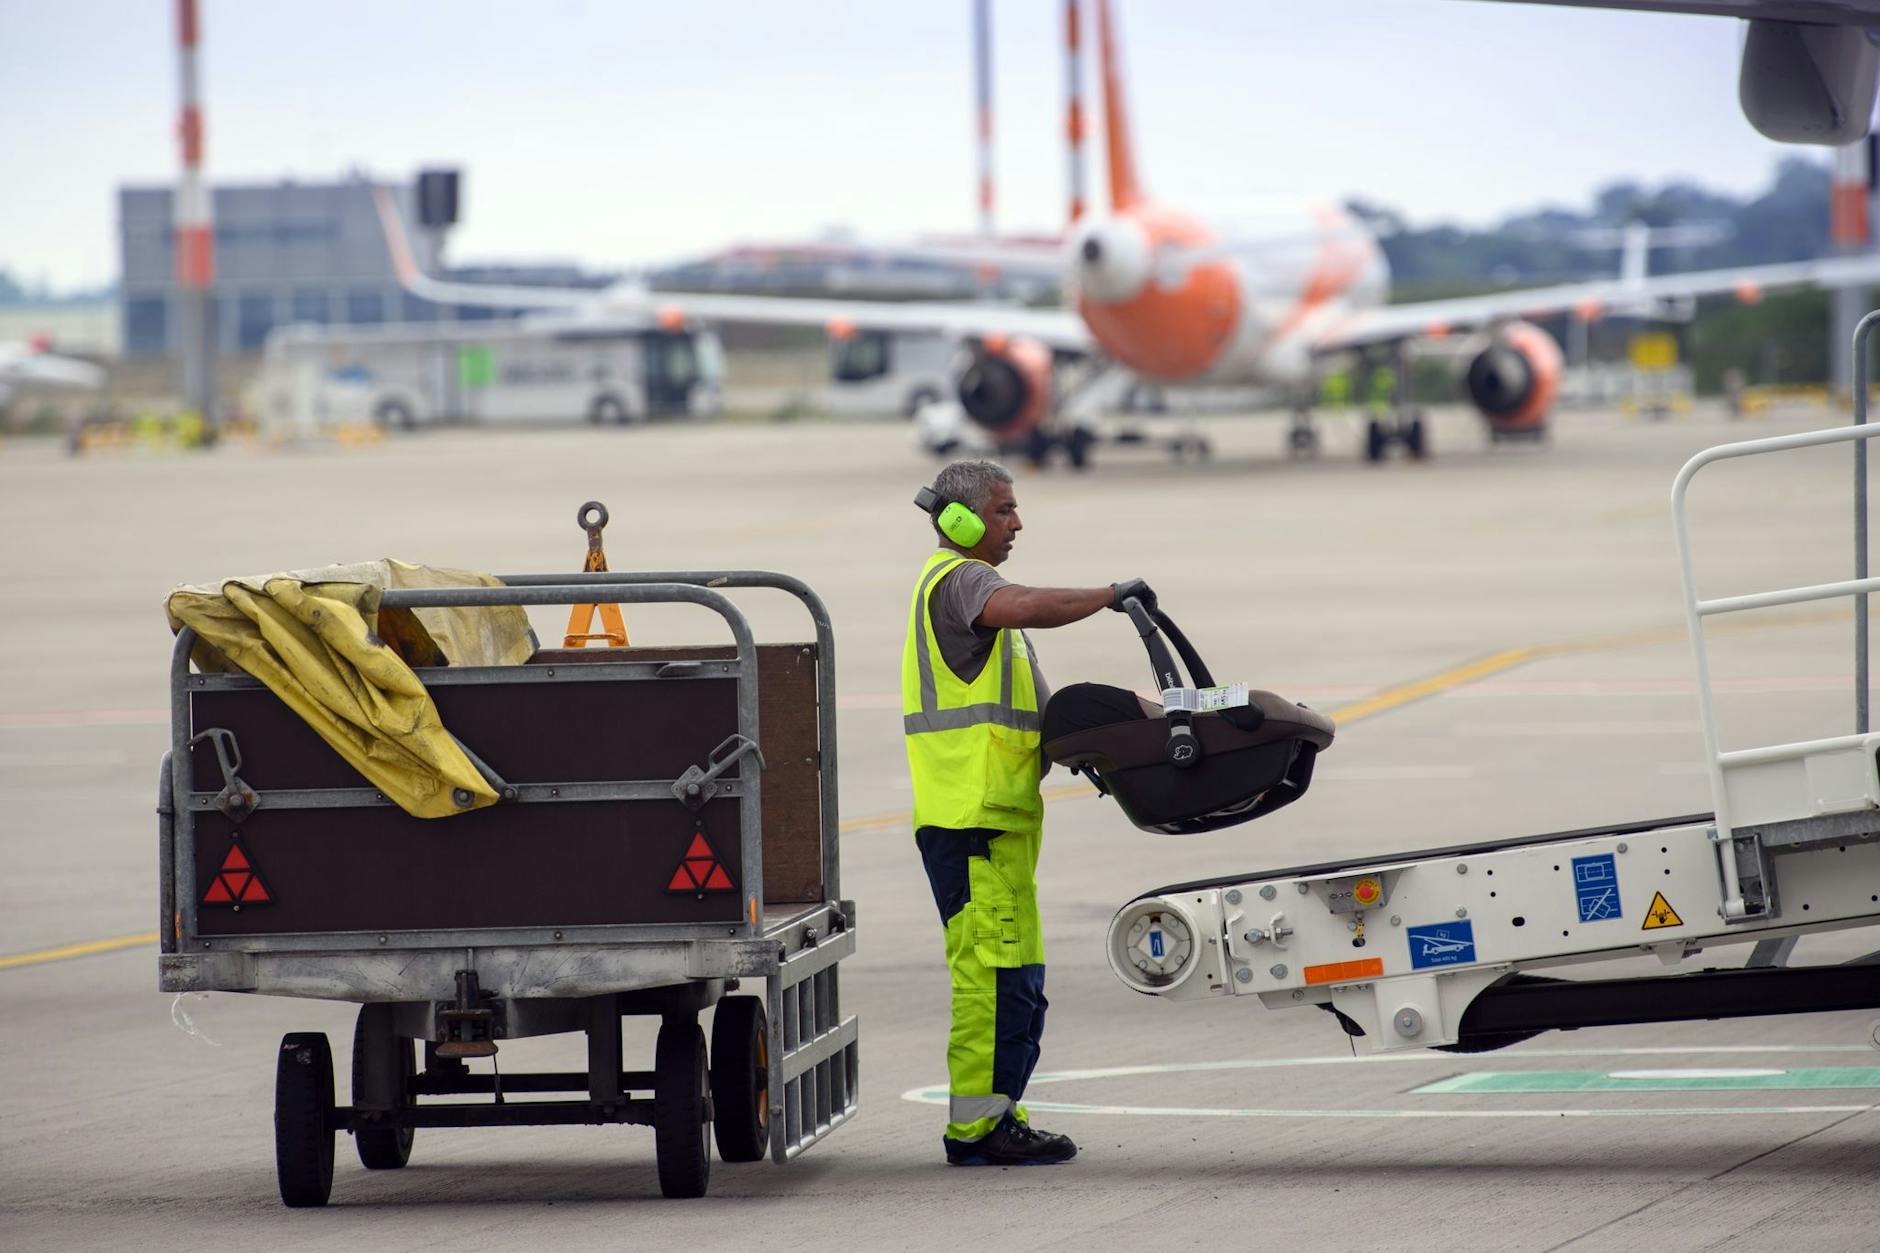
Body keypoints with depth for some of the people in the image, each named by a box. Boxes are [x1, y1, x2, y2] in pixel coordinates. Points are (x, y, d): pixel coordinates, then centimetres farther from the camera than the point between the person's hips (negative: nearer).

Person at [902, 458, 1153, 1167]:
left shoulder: (964, 583, 25)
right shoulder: (958, 580, -10)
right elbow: (1027, 608, -31)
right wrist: (1111, 596, -19)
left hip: (998, 813, 11)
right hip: (972, 813, -11)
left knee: (1015, 974, 13)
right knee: (993, 968, -12)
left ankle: (998, 1116, 17)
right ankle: (977, 1126, -12)